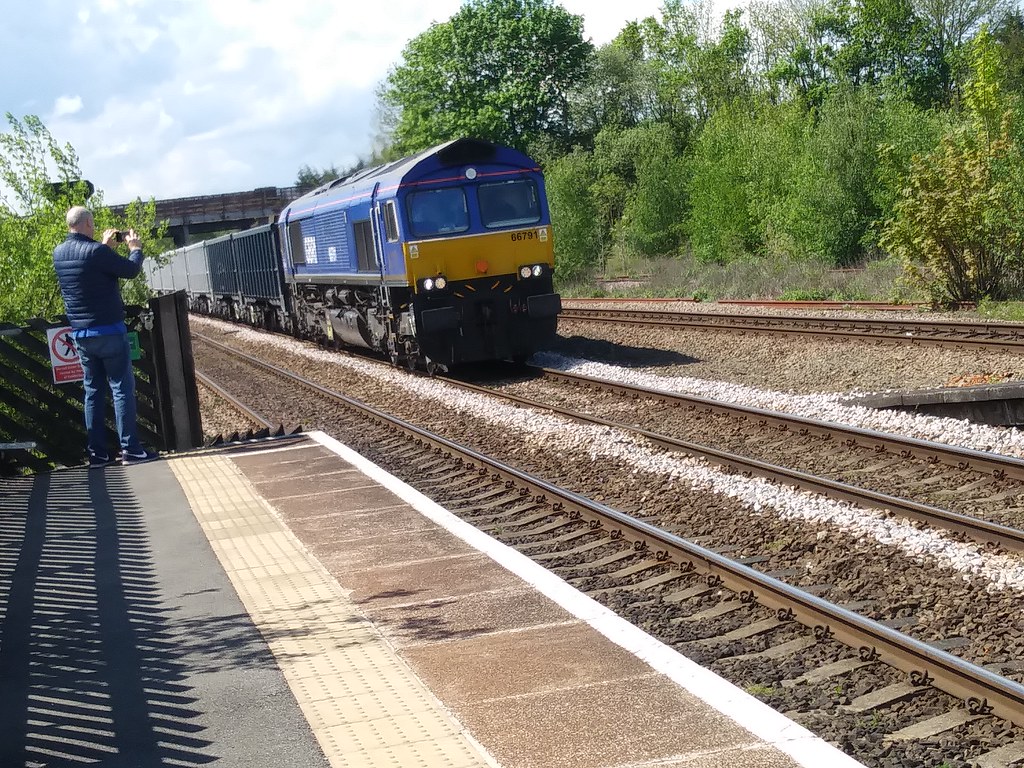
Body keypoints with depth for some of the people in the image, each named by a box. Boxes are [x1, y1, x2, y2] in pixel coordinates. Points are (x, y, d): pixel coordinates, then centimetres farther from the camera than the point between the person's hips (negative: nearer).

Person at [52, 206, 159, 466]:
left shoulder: (59, 253, 5)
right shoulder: (96, 251, -18)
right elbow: (131, 270, -9)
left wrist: (105, 246, 25)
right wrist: (136, 247, 8)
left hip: (80, 334, 7)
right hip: (109, 331, -7)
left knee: (93, 391, 11)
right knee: (122, 388, -2)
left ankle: (97, 452, 11)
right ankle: (130, 449, -4)